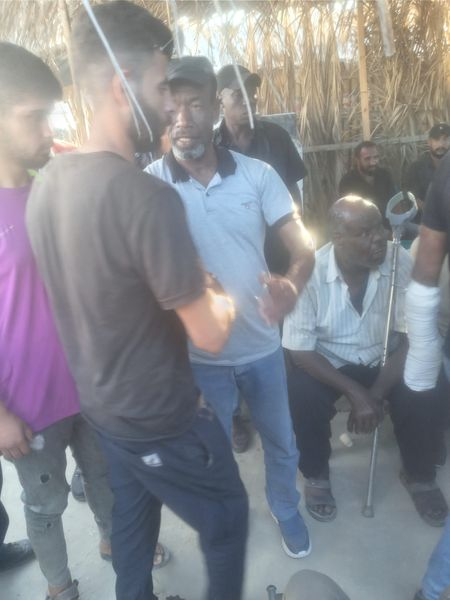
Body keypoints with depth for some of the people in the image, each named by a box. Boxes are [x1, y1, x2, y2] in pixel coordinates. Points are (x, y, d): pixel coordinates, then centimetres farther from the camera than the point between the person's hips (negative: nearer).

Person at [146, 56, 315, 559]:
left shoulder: (258, 174, -6)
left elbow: (303, 247, -10)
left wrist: (291, 287, -32)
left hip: (261, 345, 2)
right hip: (198, 353, -1)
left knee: (280, 443, 22)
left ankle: (286, 511, 52)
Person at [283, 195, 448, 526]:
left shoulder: (402, 262, -17)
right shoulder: (310, 273, -23)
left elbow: (410, 337, -12)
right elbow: (300, 350, -19)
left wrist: (376, 394, -22)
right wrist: (355, 393, -26)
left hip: (384, 360, 2)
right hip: (328, 362, -2)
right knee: (302, 396, -29)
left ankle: (419, 475, 11)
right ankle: (316, 473, 3)